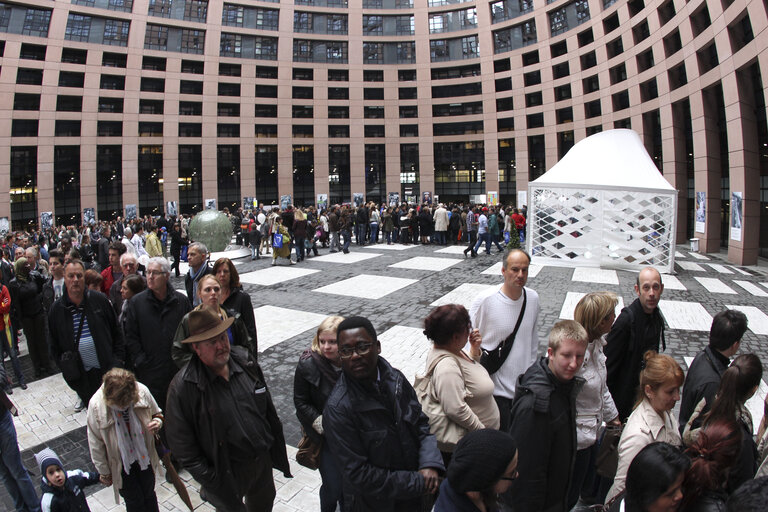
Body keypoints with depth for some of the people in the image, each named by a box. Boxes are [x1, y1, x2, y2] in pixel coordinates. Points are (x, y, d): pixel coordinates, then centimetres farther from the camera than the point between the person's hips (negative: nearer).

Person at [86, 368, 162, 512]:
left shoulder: (142, 391, -25)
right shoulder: (96, 406, -27)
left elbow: (156, 413, -2)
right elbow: (96, 445, -11)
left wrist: (157, 422, -26)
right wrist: (103, 472, -1)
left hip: (145, 456, 2)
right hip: (120, 463, -2)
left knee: (149, 495, 22)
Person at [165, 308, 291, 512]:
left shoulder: (245, 360, -8)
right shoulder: (183, 386, -21)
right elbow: (181, 443, -14)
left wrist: (276, 447, 7)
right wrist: (210, 482, -14)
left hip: (263, 459, 5)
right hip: (228, 473, -5)